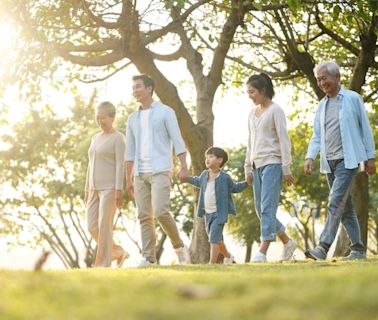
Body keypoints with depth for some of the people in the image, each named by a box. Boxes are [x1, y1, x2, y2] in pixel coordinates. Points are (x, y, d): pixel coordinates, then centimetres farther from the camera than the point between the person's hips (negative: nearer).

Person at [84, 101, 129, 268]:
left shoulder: (118, 138, -5)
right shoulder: (96, 139, 18)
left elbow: (121, 165, -12)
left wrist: (119, 190, -19)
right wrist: (87, 190, 16)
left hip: (110, 188, -8)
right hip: (96, 189, 8)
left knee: (104, 226, -12)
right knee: (93, 228, 1)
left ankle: (103, 264, -8)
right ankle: (118, 252, 17)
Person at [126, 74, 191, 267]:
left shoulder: (165, 112, 1)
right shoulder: (133, 119, 16)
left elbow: (177, 140, -5)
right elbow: (130, 151, 17)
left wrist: (184, 167, -15)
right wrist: (129, 180, 14)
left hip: (160, 171, -6)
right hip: (140, 173, 6)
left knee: (160, 212, -17)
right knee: (144, 216, 0)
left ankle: (179, 247, 1)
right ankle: (148, 257, 0)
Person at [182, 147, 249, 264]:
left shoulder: (224, 177, -10)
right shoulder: (204, 174, 4)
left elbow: (234, 188, 5)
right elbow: (199, 182, 27)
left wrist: (246, 183, -7)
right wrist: (188, 179, 20)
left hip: (220, 213, -6)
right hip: (208, 213, 6)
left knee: (214, 239, -15)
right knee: (217, 239, 20)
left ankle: (212, 263, -14)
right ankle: (228, 256, 42)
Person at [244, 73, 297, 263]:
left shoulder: (275, 110, -4)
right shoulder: (252, 113, 16)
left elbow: (284, 140, -7)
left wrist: (286, 169, -11)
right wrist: (248, 168, 17)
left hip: (272, 163, -8)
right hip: (257, 165, 8)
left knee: (267, 208, -13)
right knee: (261, 210, 7)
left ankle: (262, 252, -18)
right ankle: (287, 243, 20)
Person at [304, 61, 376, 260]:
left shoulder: (352, 99, -1)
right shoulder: (322, 105, 14)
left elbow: (365, 128, 1)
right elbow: (317, 135, 13)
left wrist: (371, 157, -2)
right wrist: (310, 157, -3)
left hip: (348, 160, -6)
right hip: (329, 162, 6)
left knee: (336, 203, -17)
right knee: (345, 207, 9)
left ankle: (323, 247, -24)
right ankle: (358, 249, 16)